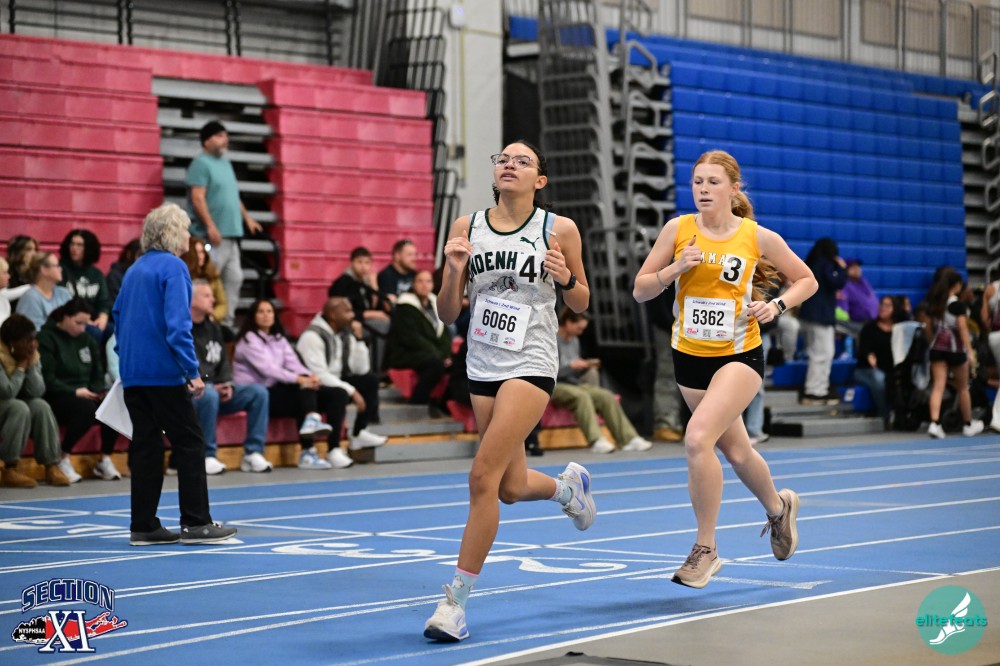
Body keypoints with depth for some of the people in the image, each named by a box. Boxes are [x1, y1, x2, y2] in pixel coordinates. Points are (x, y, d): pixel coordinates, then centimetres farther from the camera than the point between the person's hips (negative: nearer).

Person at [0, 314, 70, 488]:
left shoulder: (32, 355, -1)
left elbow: (37, 392, -9)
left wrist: (30, 364, -18)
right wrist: (21, 365, -22)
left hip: (14, 407, 7)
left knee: (41, 406, -18)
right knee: (19, 408, -32)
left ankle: (51, 466, -19)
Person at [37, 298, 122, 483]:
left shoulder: (87, 340, 18)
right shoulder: (47, 338, -3)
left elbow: (97, 375, 18)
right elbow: (46, 379, -12)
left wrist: (98, 391, -4)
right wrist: (74, 391, -20)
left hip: (85, 395, 6)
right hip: (56, 398, -6)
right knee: (87, 408, -36)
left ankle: (105, 460, -11)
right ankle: (63, 459, -21)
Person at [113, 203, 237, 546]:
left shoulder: (135, 269, 16)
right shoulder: (173, 267, -9)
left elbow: (118, 317, 20)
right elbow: (178, 324, -18)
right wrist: (192, 371, -19)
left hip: (132, 372, 8)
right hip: (163, 372, -8)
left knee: (145, 446, 8)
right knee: (189, 444, -1)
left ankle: (144, 527, 7)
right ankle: (196, 523, -1)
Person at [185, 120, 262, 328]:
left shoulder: (225, 163, 20)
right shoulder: (201, 163, -7)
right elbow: (197, 198, -16)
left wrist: (247, 218, 26)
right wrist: (210, 226, -22)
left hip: (231, 234, 9)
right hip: (213, 236, -9)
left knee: (234, 279, 8)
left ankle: (226, 322, 12)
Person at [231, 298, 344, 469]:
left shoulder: (279, 339, 18)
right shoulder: (249, 340, -5)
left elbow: (294, 364, 3)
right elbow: (267, 368, -19)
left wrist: (310, 376, -20)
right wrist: (298, 379, -29)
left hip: (275, 391, 7)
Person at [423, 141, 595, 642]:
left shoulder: (559, 229, -4)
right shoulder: (467, 227, 3)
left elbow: (581, 303, 7)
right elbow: (448, 315, 4)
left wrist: (566, 278, -14)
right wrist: (454, 271, -14)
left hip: (531, 365, -5)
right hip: (483, 368, 5)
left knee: (483, 477, -17)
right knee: (511, 489, 14)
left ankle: (456, 600, -8)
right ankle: (568, 485, 50)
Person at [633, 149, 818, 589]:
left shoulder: (759, 237, -7)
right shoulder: (678, 230, -3)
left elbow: (806, 280, 6)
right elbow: (640, 291, 0)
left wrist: (777, 306, -12)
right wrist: (676, 268, -17)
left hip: (739, 356, -4)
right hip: (690, 355, 4)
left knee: (698, 439, -24)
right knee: (736, 451, 16)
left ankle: (705, 549, -10)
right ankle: (778, 508, 48)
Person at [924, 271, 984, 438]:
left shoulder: (934, 305, 7)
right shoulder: (958, 305, -10)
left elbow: (929, 328, 12)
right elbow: (962, 328, -16)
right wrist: (970, 350, -16)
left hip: (937, 348, 4)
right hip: (955, 348, -4)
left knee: (938, 386, -5)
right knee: (963, 388, 12)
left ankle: (934, 423, -23)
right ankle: (968, 425, 24)